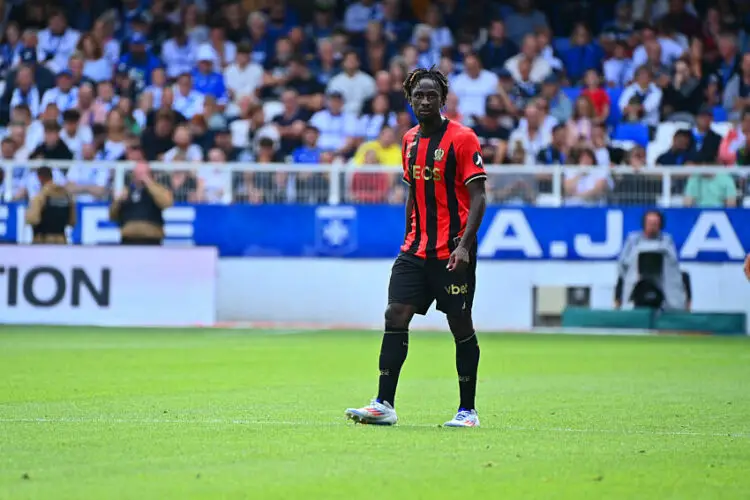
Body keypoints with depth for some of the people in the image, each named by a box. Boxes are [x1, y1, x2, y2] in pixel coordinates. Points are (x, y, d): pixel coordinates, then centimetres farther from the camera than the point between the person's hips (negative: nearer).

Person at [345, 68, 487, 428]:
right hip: (416, 249, 6)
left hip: (452, 252, -6)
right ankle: (384, 405, -6)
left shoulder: (462, 139, -8)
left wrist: (464, 245, -21)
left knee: (461, 326, 0)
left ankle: (468, 410, 10)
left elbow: (478, 197, -12)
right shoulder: (410, 141, 12)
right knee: (395, 316, -6)